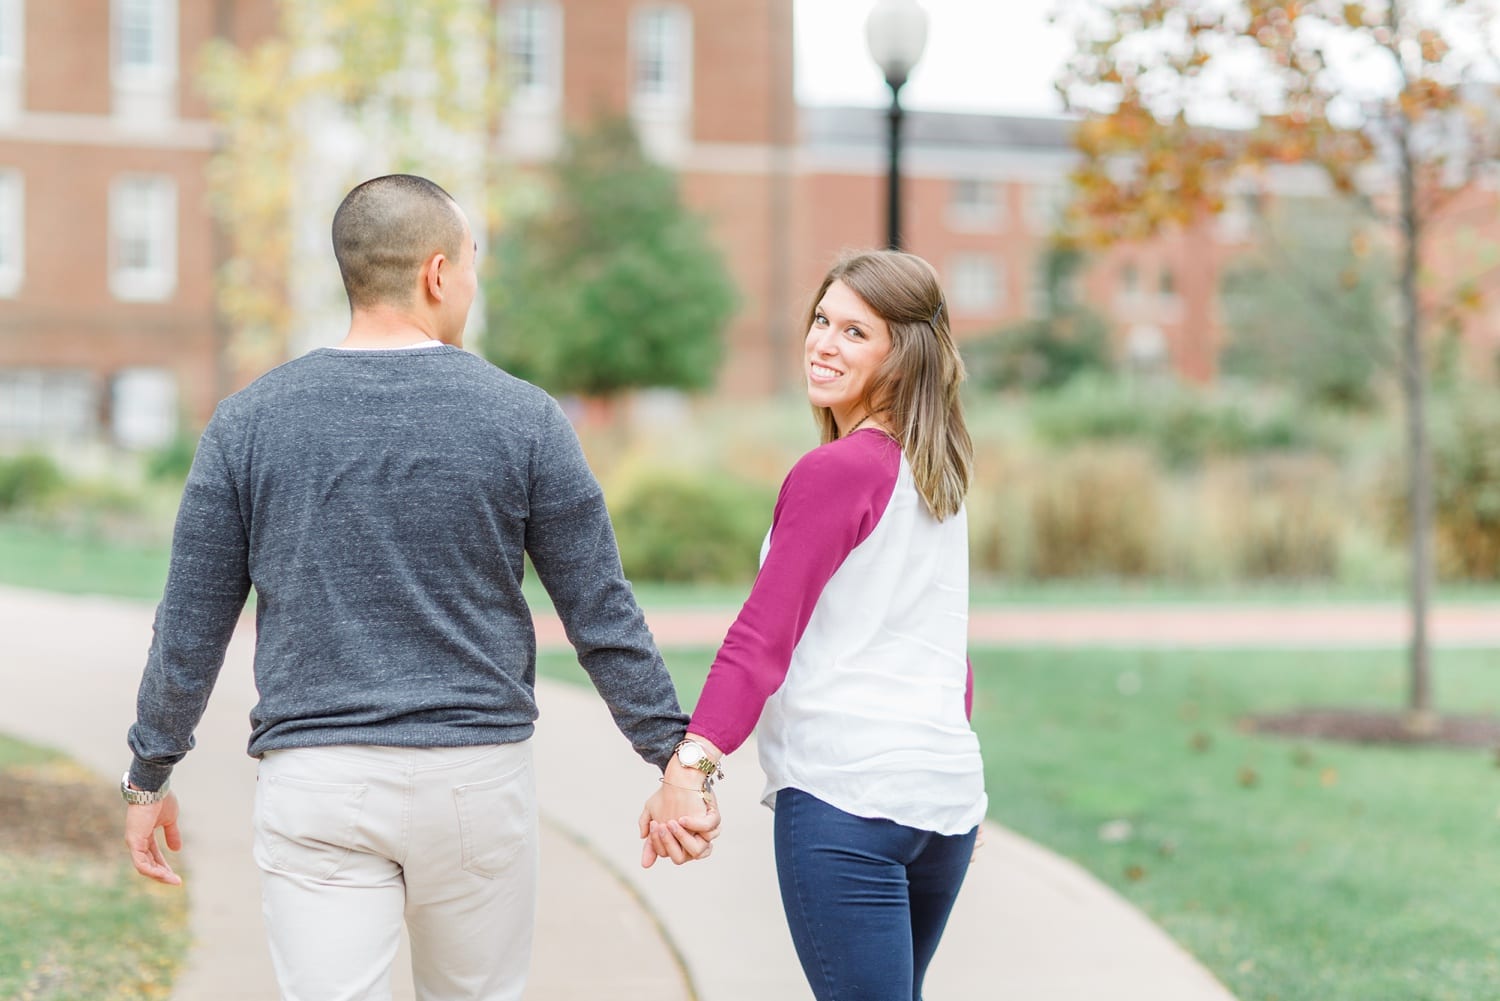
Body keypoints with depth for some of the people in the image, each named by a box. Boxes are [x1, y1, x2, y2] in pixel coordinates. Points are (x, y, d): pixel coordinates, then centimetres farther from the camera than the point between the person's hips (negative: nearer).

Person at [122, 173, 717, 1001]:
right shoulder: (523, 419, -3)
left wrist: (149, 775, 16)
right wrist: (674, 759, 9)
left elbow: (191, 625, 4)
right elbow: (602, 618, 0)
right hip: (477, 778, 0)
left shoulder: (248, 421, 0)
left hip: (314, 782, 0)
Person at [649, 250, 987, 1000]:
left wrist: (694, 762, -24)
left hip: (844, 795, -8)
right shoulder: (936, 475, 16)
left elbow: (763, 636, -18)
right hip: (949, 791, 8)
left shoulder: (836, 471, -8)